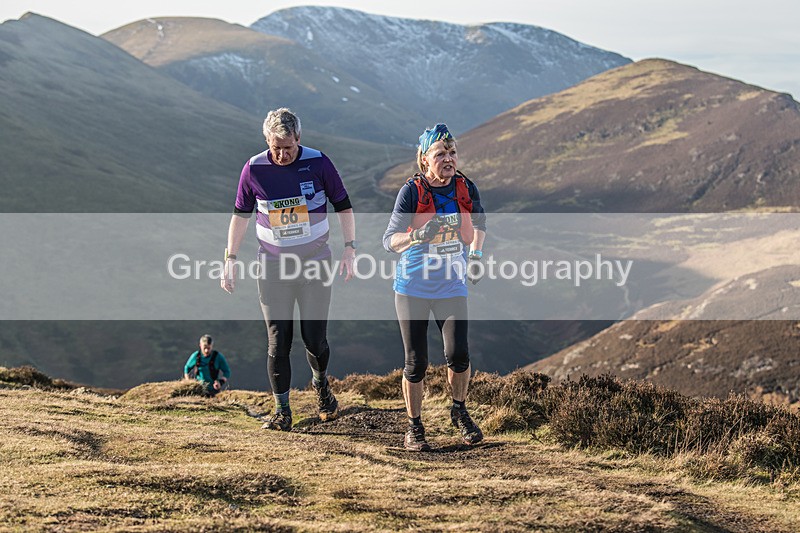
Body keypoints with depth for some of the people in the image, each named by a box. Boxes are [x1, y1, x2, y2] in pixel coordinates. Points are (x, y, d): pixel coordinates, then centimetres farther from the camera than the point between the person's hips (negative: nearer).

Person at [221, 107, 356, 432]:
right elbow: (241, 214, 6)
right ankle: (282, 411, 7)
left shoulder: (318, 163, -9)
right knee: (277, 341, -3)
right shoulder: (254, 169, -7)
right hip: (272, 267, 1)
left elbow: (343, 206, 2)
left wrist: (349, 248, -3)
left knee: (315, 338, -1)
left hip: (315, 263, -1)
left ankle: (321, 384, 30)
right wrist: (230, 259, 3)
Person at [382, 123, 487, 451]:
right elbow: (389, 241, -17)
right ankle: (414, 427, 20)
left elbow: (479, 221, 19)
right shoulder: (412, 192, -14)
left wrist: (476, 256, 12)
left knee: (458, 354, -12)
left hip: (452, 287, 2)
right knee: (416, 362, 0)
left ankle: (460, 412, 15)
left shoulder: (466, 189, -4)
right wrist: (418, 235, -35)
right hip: (412, 286, -2)